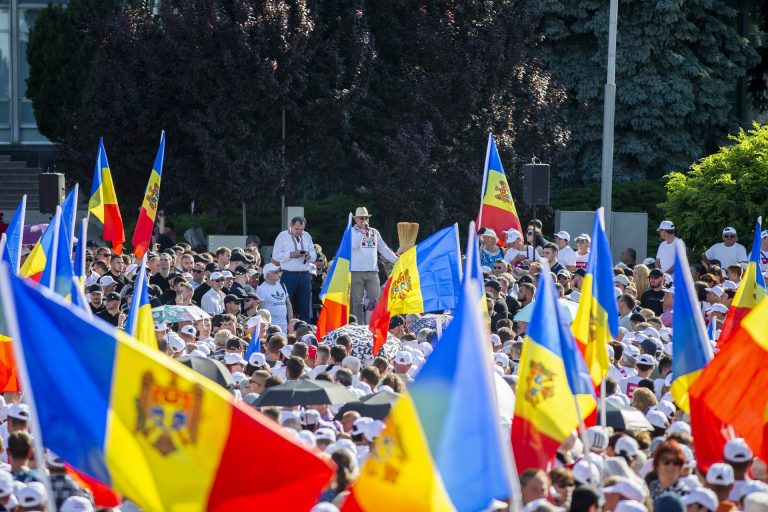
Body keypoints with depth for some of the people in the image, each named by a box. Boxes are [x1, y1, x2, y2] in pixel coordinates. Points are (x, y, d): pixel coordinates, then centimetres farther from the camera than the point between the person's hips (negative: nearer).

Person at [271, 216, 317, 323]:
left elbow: (314, 254, 16)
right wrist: (291, 255, -18)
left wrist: (309, 256, -7)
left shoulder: (307, 236, 14)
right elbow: (276, 255, -6)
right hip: (288, 275, -4)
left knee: (305, 305, 6)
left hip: (305, 275, 4)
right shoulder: (282, 236, 0)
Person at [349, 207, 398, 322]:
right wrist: (362, 232, -15)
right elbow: (354, 246, -13)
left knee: (375, 301, -4)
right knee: (357, 302, -3)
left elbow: (384, 249, 18)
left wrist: (397, 261, 11)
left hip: (372, 272, 3)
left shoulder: (374, 232, 16)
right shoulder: (351, 232, 5)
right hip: (356, 271, -3)